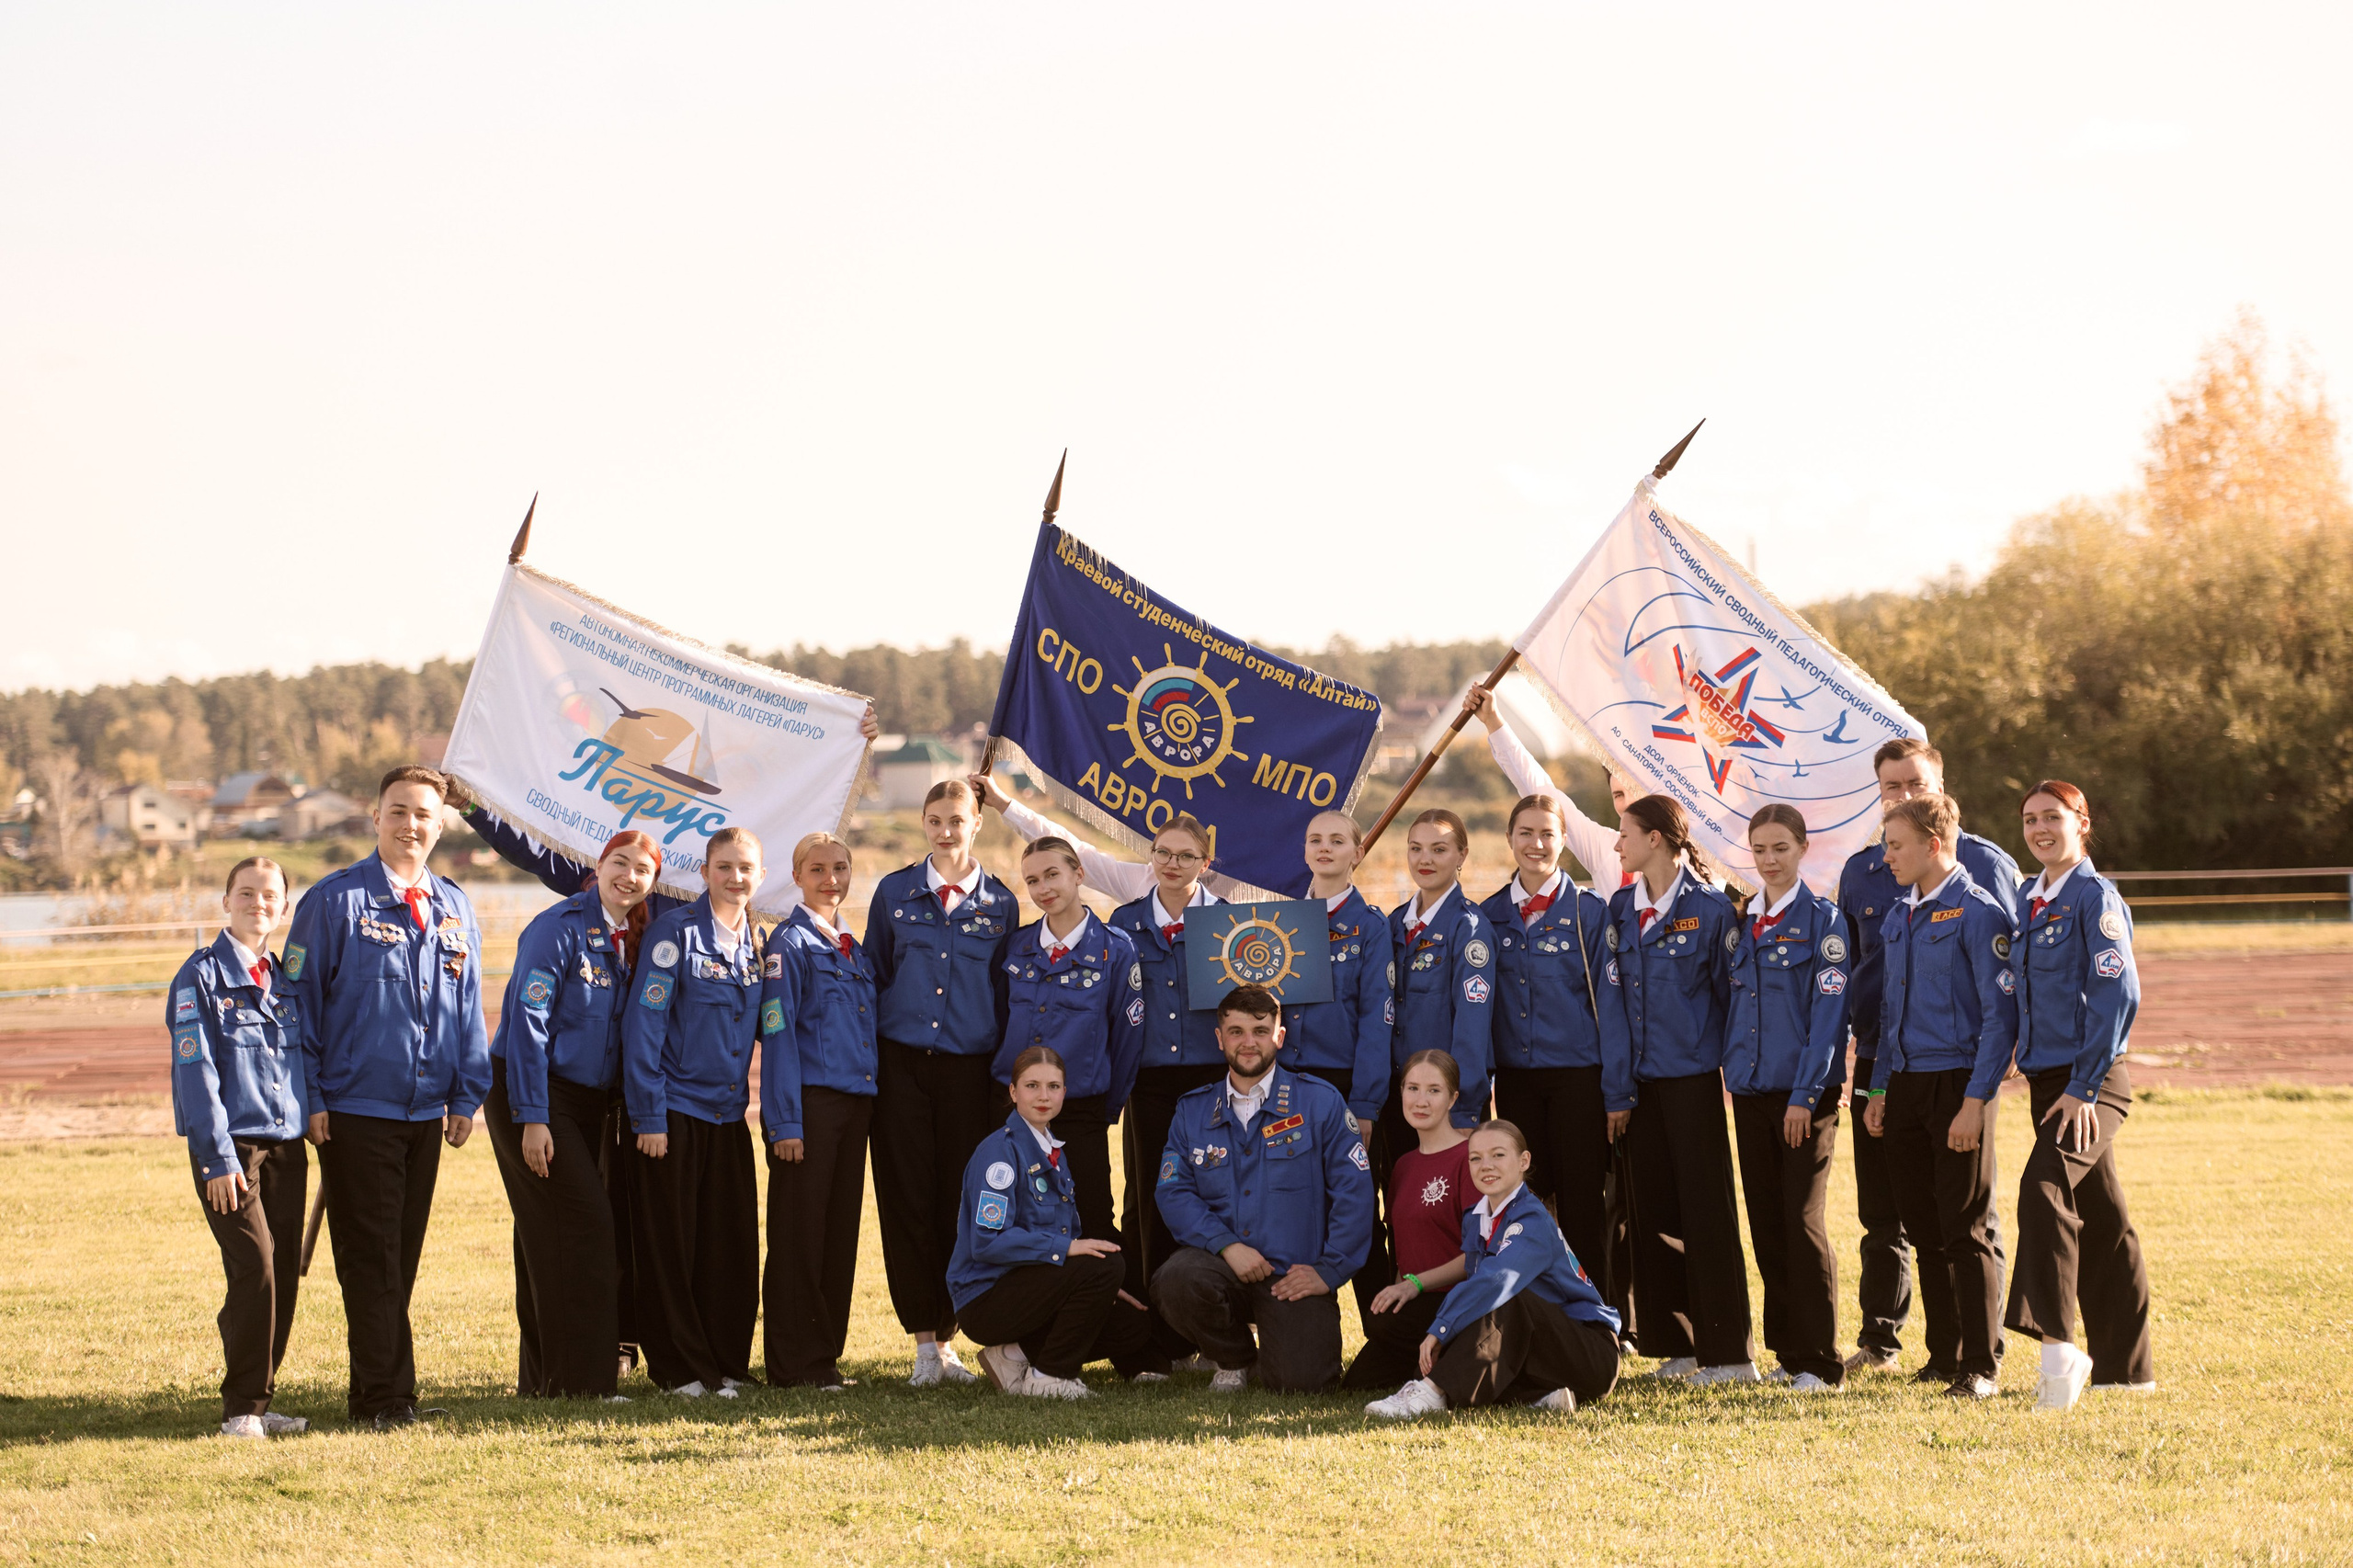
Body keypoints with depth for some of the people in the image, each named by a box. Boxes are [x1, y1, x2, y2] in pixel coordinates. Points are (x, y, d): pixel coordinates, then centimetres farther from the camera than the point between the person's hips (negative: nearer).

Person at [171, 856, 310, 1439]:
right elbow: (195, 1070, -9)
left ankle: (260, 1399, 14)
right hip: (231, 1146, -6)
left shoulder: (285, 979, 14)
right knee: (254, 1270, -13)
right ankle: (241, 1408, -4)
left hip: (286, 1145, 6)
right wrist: (218, 1156, -14)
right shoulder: (202, 976, -3)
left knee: (286, 1275, 3)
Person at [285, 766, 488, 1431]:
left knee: (402, 1256, 9)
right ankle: (384, 1397, 0)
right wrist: (311, 1098, -10)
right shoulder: (335, 900, -5)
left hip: (427, 1111, 5)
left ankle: (376, 1392, 16)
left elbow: (468, 1007, 16)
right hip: (354, 1111, -5)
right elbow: (301, 1000, -5)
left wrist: (466, 1095, 10)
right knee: (370, 1257, -3)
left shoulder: (453, 907, 11)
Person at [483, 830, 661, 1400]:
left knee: (552, 1235, 10)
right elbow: (527, 1022, -16)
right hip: (533, 1098, -7)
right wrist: (532, 1118, -20)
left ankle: (541, 1376, 15)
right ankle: (578, 1378, -10)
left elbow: (633, 1031, 14)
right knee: (583, 1222, -13)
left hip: (586, 1100, 7)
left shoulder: (632, 941, 10)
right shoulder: (559, 927, -13)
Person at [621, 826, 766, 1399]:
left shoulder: (757, 943, 10)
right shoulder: (676, 933, -9)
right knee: (669, 1246, 1)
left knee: (733, 1243, 4)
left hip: (728, 1115, 5)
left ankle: (727, 1365, 14)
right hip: (674, 1111, -5)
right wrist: (648, 1116, -14)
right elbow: (644, 1024, -11)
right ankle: (680, 1369, 8)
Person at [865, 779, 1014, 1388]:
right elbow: (874, 977, 10)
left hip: (970, 1070, 0)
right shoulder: (894, 892, 7)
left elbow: (1007, 992, 11)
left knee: (960, 1202, -1)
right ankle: (925, 1342, 2)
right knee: (907, 1200, -3)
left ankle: (946, 1338, 8)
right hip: (902, 1064, 0)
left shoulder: (1000, 903, 7)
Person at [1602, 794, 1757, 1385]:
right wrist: (1616, 1087, 2)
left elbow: (1735, 996, -3)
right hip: (1642, 1080, 5)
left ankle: (1727, 1352, 0)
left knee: (1705, 1210, -4)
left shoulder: (1709, 909, -6)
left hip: (1693, 1078, -5)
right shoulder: (1622, 910, 9)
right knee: (1652, 1209, 6)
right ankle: (1675, 1344, 14)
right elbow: (1614, 998, 7)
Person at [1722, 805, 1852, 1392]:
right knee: (1766, 1224, 7)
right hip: (1751, 1091, 6)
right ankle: (1787, 1350, 15)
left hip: (1805, 1096, -6)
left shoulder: (1821, 919, -5)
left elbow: (1828, 1012, -10)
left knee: (1803, 1221, -7)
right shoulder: (1743, 921, 12)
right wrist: (1733, 1074, 9)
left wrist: (1805, 1094, -15)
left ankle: (1821, 1361, -2)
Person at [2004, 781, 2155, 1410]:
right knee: (2099, 1218, 12)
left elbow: (2117, 995, -17)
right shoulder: (2030, 899, 14)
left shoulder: (2095, 897, -10)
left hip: (2091, 1081, -8)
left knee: (2044, 1188, -25)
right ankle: (2124, 1365, 18)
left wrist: (2084, 1087, -20)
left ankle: (2058, 1345, -28)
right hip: (2047, 1077, 8)